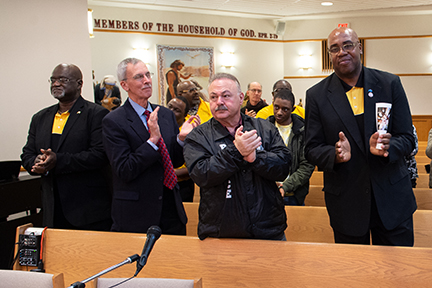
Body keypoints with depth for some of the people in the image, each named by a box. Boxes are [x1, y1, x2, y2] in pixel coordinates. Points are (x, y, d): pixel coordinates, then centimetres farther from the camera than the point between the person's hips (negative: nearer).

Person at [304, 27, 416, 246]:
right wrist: (335, 154, -22)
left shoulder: (390, 84, 0)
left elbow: (407, 138, 0)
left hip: (392, 198, 1)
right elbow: (311, 149, -1)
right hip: (346, 202, 0)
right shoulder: (317, 95, -1)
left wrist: (387, 146, -22)